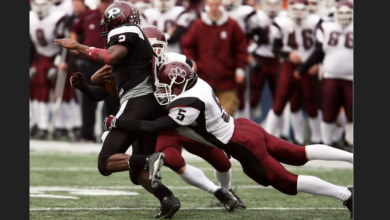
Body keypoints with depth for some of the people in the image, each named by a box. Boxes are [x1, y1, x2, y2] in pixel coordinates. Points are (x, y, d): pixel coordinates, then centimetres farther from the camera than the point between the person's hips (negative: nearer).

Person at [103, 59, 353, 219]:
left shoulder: (189, 105, -27)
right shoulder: (195, 83, -1)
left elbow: (153, 127, -27)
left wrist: (117, 123, -21)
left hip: (243, 146, -8)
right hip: (245, 128, 8)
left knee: (288, 183, 3)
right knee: (299, 155, 20)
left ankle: (345, 194, 7)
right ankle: (352, 157, 24)